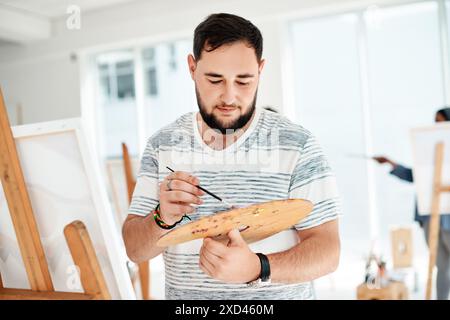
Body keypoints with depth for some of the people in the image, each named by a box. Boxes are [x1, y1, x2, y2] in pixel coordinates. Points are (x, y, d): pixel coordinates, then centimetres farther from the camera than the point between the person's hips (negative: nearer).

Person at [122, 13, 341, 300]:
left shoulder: (297, 145, -16)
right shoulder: (161, 146, -6)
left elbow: (327, 250, -16)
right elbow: (135, 250, -5)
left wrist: (256, 268, -33)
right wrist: (163, 218, -26)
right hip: (182, 291, 3)